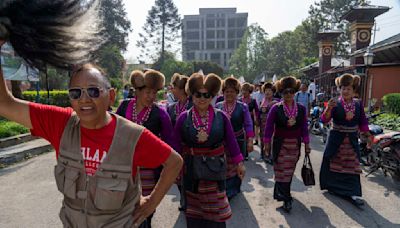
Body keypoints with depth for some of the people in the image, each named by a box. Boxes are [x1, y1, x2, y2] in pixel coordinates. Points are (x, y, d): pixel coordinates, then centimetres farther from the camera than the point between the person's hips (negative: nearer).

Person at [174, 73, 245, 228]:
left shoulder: (221, 116, -7)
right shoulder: (184, 117, -7)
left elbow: (231, 141, 1)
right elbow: (176, 144, 0)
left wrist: (239, 162, 4)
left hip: (215, 168, 0)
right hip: (191, 168, 1)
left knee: (215, 208, 9)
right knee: (193, 208, 16)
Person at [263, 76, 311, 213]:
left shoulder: (301, 109, 0)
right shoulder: (276, 108, -9)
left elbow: (304, 128, 5)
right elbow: (269, 127, -6)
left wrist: (306, 144, 5)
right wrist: (266, 144, -8)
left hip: (295, 145, 4)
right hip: (280, 144, -3)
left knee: (289, 171, 13)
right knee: (282, 171, -2)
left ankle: (280, 193, 32)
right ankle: (286, 199, 8)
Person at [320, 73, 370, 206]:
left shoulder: (358, 104, 4)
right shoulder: (335, 104, -8)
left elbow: (363, 123, 11)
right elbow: (325, 120, -20)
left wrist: (367, 135, 4)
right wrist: (328, 108, -38)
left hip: (352, 140, 2)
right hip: (336, 139, -2)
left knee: (352, 166, 2)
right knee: (332, 163, 9)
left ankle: (354, 193, 7)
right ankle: (331, 185, 29)